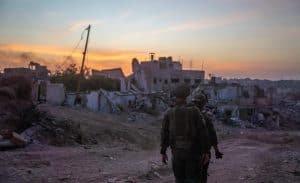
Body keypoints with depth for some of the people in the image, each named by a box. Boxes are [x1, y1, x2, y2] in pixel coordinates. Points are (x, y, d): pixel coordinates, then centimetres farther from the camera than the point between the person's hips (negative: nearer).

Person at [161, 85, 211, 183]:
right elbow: (203, 132, -9)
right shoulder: (194, 110, -6)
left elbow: (164, 134, 3)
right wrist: (206, 152, -3)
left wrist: (163, 152, 13)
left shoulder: (169, 113, 0)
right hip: (192, 151, -2)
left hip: (177, 152, 2)